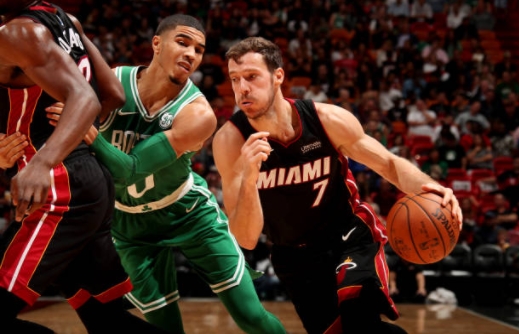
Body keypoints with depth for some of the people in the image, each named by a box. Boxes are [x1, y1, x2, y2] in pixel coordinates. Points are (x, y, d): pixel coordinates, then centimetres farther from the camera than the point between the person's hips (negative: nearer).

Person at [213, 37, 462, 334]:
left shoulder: (328, 120, -18)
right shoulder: (230, 140, -20)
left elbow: (389, 164, -4)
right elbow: (247, 239, -22)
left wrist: (426, 186, -26)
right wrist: (248, 177, -40)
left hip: (350, 237, -2)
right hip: (295, 256, 2)